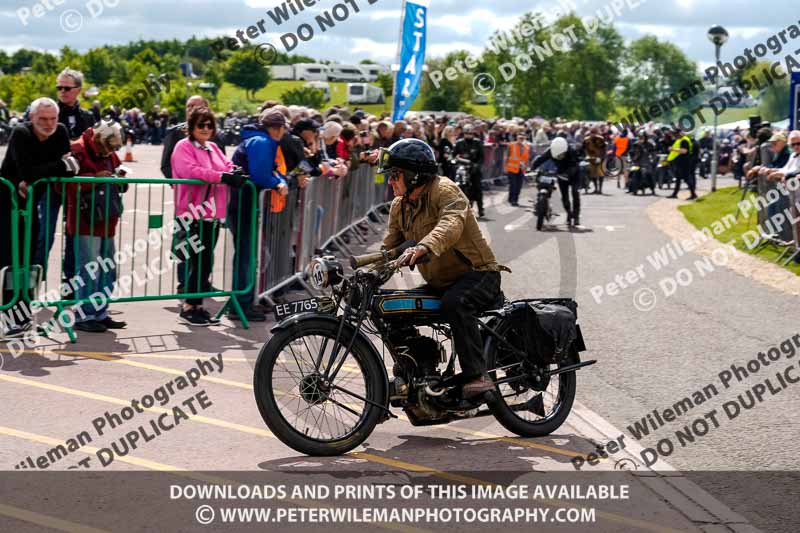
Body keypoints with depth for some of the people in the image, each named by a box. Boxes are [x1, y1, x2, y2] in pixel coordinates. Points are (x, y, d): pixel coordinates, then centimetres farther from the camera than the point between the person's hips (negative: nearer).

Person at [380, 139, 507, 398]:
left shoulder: (445, 190, -16)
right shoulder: (399, 206, 10)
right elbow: (389, 247, 9)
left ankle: (477, 376, -38)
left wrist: (423, 247, -56)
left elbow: (451, 224, -37)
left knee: (455, 302, -37)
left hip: (478, 273, -8)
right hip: (439, 284, 8)